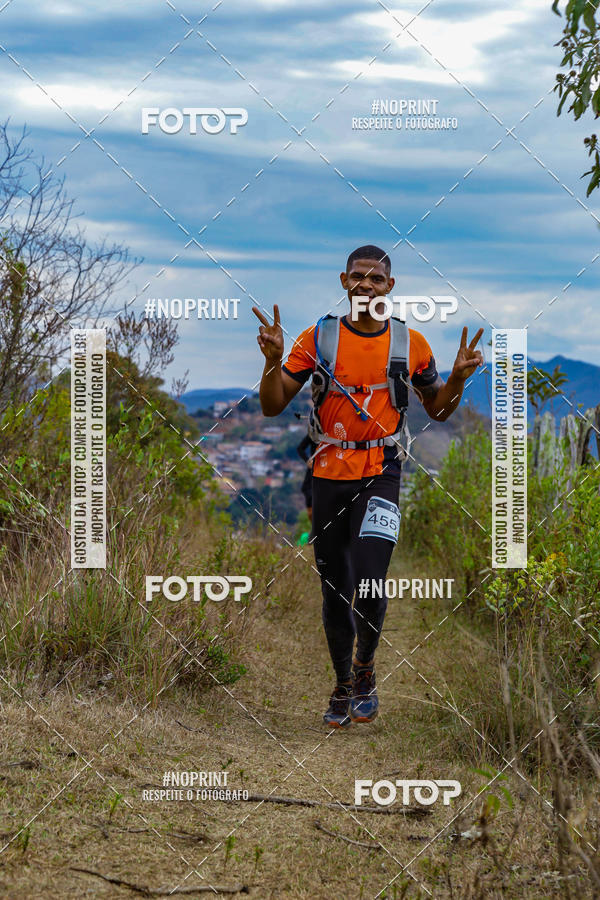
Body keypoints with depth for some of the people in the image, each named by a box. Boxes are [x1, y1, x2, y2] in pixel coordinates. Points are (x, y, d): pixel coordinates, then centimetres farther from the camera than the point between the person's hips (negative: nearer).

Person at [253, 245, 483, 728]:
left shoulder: (411, 343, 1)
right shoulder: (318, 338, 0)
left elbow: (438, 409, 13)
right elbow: (273, 406, -1)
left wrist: (459, 376, -6)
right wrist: (273, 359, -17)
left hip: (382, 474, -1)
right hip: (329, 475, 2)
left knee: (369, 585, -18)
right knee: (335, 592, 9)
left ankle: (365, 665, 10)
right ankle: (344, 685, 27)